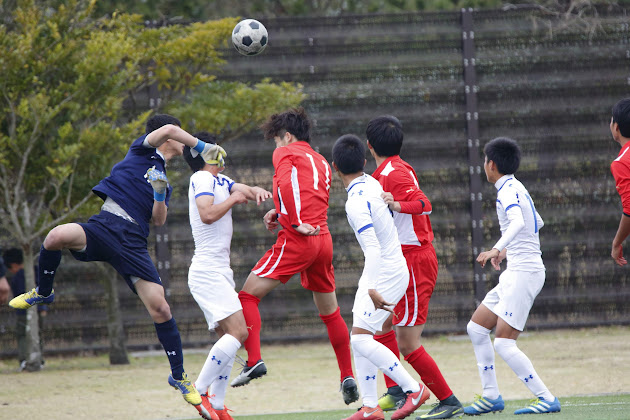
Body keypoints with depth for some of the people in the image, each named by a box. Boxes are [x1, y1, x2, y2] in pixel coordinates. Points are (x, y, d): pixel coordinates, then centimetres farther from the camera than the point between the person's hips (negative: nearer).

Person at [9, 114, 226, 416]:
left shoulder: (164, 180, 27)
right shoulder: (143, 150, 13)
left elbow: (158, 221, 14)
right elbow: (167, 129, -6)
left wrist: (159, 196, -2)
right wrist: (203, 147, -6)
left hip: (132, 241, 4)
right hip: (105, 224, -4)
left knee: (160, 308, -8)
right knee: (57, 236, -35)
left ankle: (179, 377, 8)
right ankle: (43, 293, -5)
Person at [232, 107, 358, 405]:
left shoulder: (285, 153, 2)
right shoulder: (321, 162, 24)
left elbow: (286, 182, -18)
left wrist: (296, 222, -17)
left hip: (298, 239, -7)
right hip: (324, 239, 7)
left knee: (249, 294, -3)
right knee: (330, 311, 18)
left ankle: (254, 360, -19)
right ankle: (348, 377, 18)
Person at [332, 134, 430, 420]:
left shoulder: (356, 202, -24)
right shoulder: (371, 183, 2)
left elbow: (373, 248, -31)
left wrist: (372, 289, -36)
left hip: (385, 274, -9)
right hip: (386, 269, 9)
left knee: (361, 339, -13)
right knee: (359, 338, 9)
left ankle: (414, 389, -9)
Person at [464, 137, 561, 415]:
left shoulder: (509, 191, -13)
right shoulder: (516, 189, 17)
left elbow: (518, 223, -33)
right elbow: (536, 223, 33)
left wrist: (497, 249, -45)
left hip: (524, 272, -10)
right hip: (516, 273, 10)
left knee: (504, 344, -12)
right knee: (476, 328, 13)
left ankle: (547, 400, -10)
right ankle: (491, 396, 16)